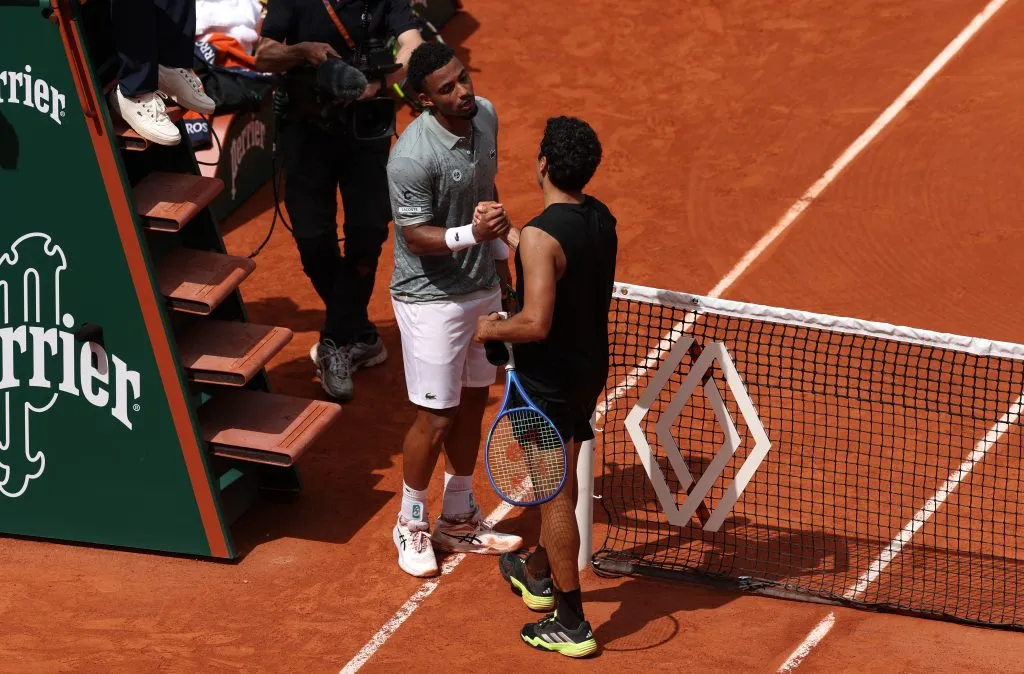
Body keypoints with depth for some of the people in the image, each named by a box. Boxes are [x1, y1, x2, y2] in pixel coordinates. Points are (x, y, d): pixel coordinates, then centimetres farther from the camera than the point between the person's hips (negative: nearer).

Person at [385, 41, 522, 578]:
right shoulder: (412, 156, -28)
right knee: (436, 418, 1)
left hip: (482, 288, 8)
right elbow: (417, 236, -21)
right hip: (431, 298, -8)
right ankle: (411, 523, 23)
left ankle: (458, 518, 34)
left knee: (472, 403, 18)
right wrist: (474, 234, -36)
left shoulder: (485, 116, -3)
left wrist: (501, 254, 19)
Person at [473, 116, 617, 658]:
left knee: (555, 496, 3)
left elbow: (536, 324, -31)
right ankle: (539, 574, 47)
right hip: (590, 369, 8)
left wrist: (491, 329, -12)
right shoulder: (601, 218, -2)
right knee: (558, 483, 26)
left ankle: (572, 624, 11)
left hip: (548, 383, -8)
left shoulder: (541, 235, -27)